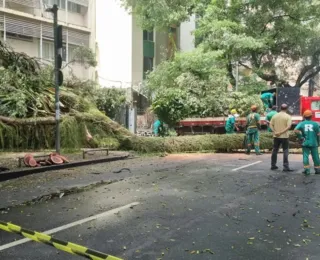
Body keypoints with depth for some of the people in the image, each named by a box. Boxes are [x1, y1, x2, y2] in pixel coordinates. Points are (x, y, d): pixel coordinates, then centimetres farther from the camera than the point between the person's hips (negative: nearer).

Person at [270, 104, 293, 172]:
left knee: (275, 151, 13)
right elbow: (289, 126, -18)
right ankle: (286, 167, -2)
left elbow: (271, 125, 0)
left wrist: (275, 131, -10)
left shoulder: (275, 116, 6)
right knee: (285, 151, 1)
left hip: (276, 136, 4)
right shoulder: (288, 116, -7)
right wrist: (282, 132, -17)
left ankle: (273, 165, 20)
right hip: (284, 136, -4)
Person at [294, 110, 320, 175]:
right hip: (313, 143, 0)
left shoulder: (302, 123, -1)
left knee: (305, 156, 2)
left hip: (305, 143, 0)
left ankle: (307, 169, -5)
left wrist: (300, 137, -5)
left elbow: (296, 130, -15)